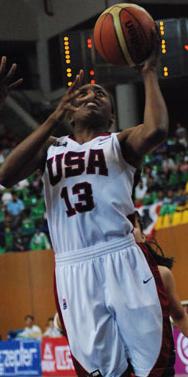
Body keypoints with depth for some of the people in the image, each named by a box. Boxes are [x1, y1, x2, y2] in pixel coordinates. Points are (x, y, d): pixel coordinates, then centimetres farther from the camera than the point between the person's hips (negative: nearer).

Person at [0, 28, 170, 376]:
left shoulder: (119, 143, 9)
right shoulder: (51, 147, 18)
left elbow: (156, 130, -17)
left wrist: (149, 74, -7)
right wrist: (55, 117, -8)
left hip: (120, 259, -2)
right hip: (72, 268, 3)